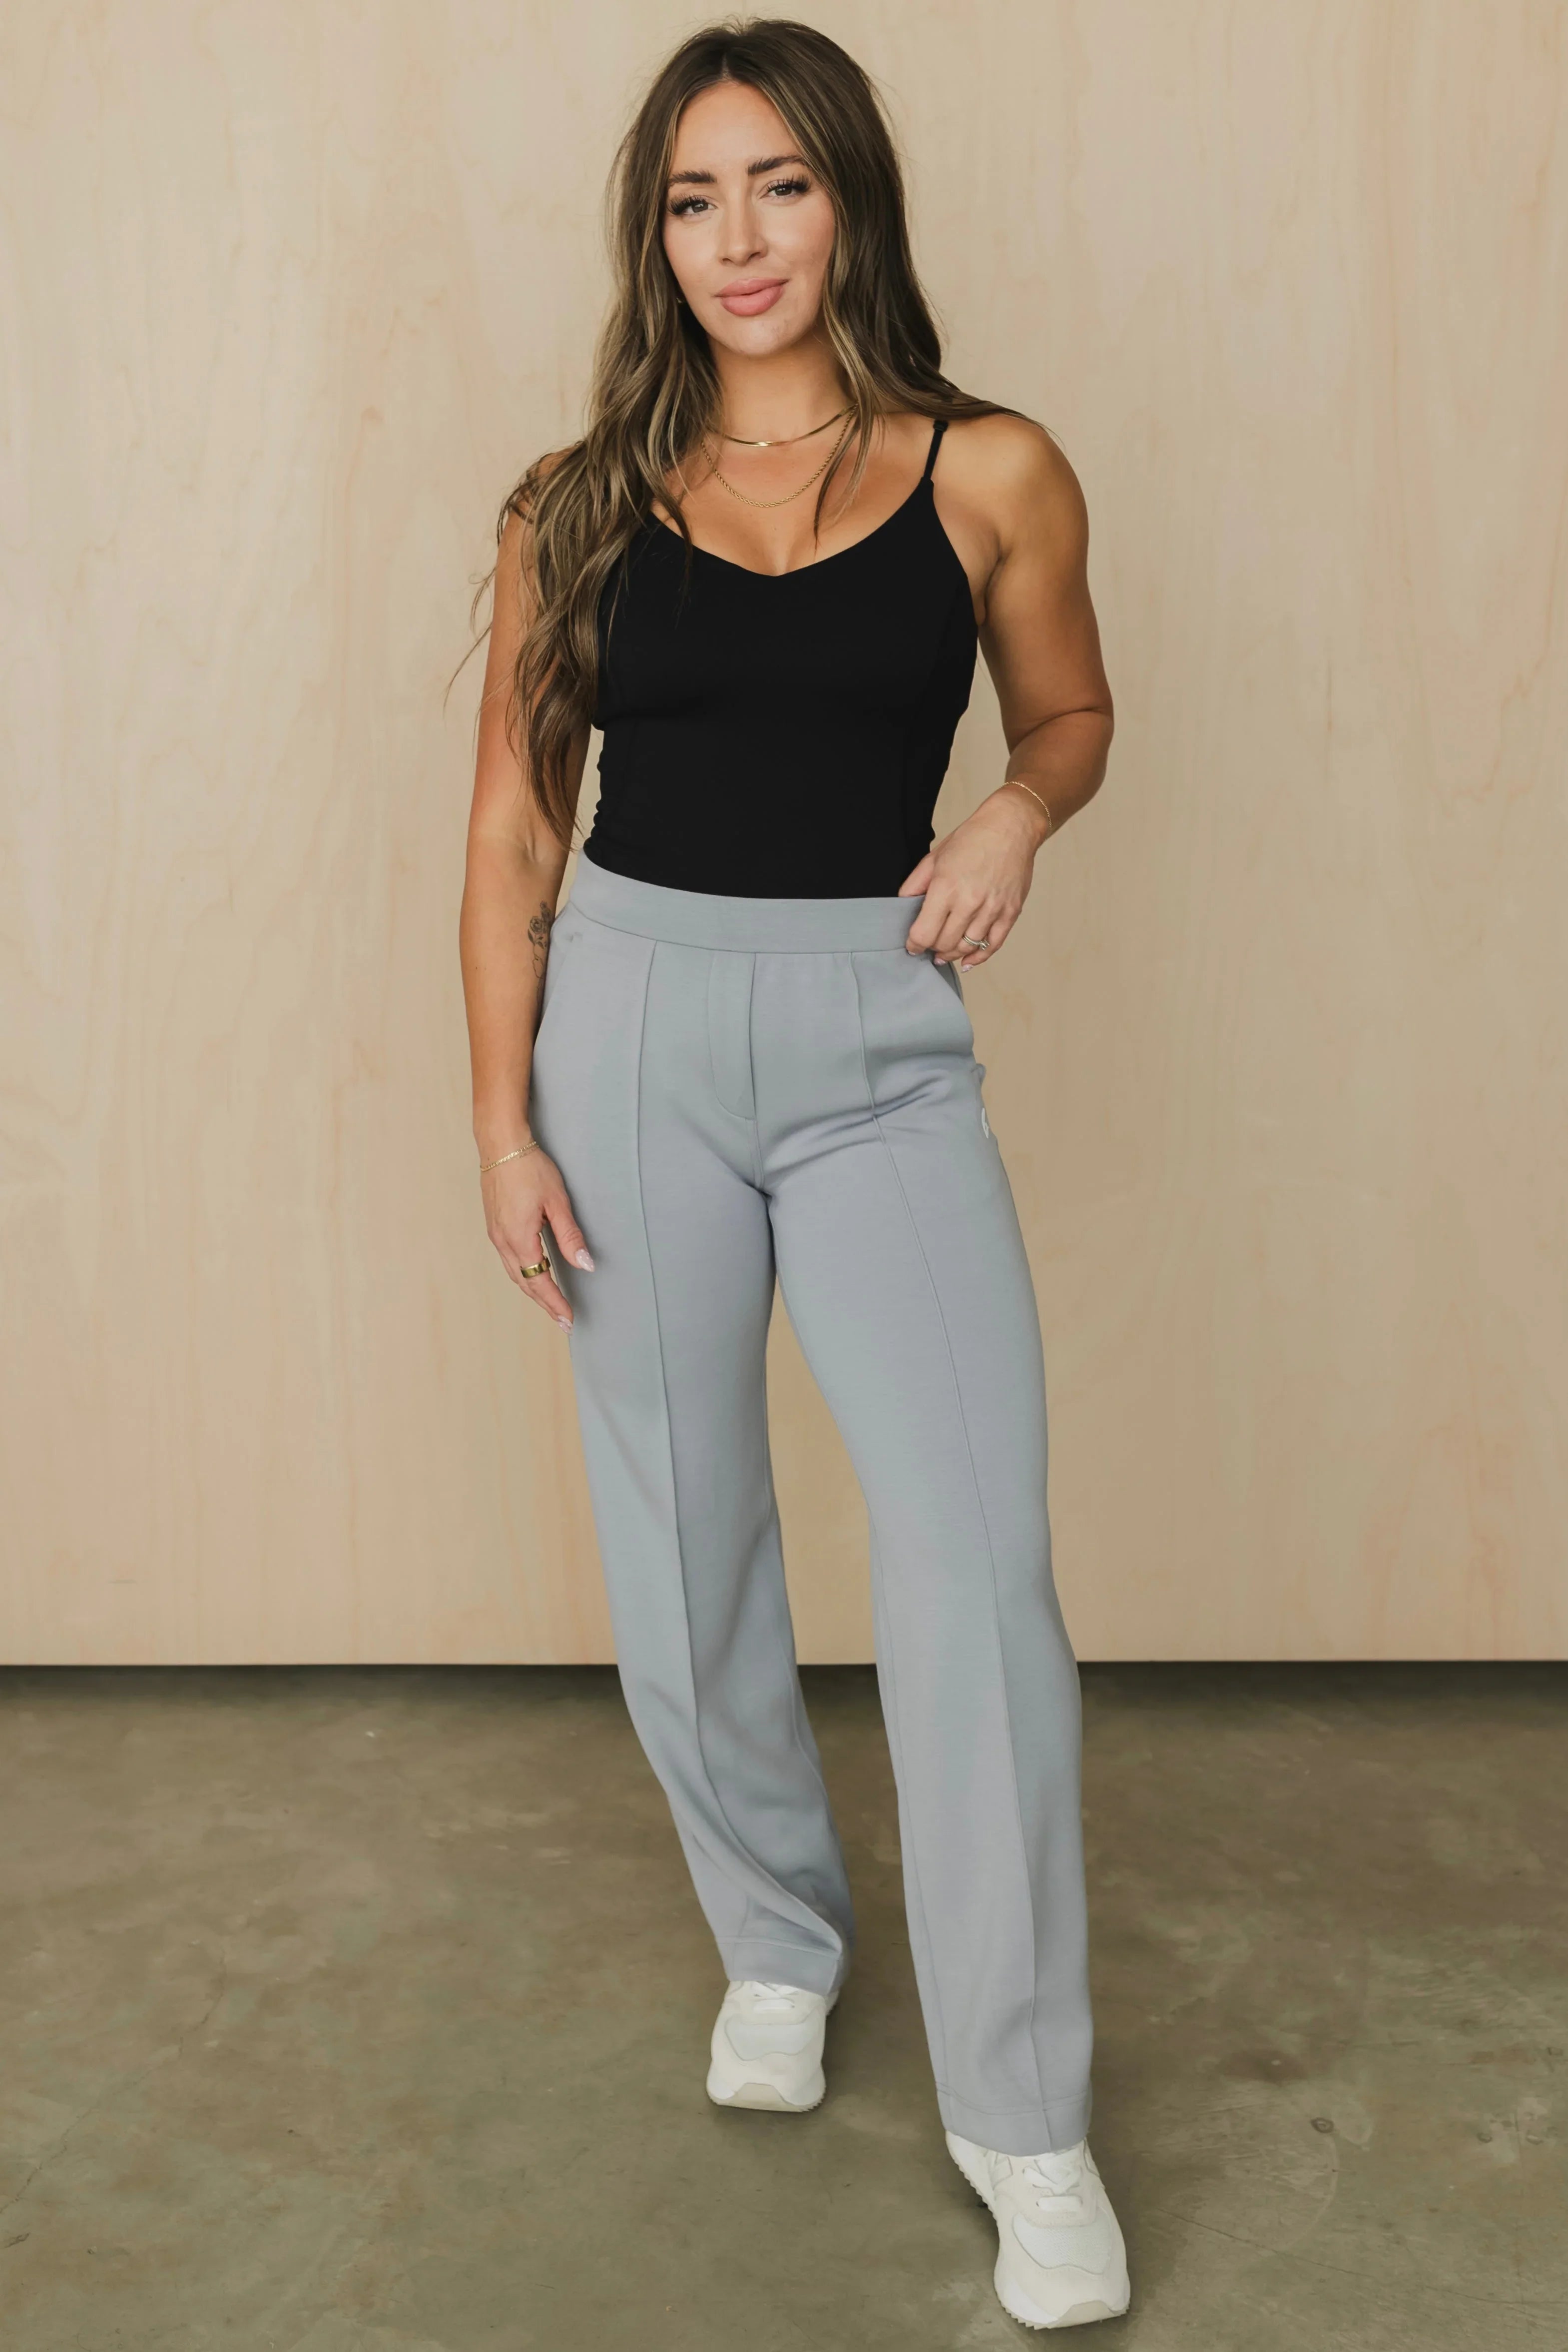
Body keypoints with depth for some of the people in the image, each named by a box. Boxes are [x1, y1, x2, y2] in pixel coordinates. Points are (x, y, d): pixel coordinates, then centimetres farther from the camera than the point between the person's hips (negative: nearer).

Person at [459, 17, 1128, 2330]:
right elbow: (515, 825, 6)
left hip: (880, 1042, -1)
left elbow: (1071, 708, 17)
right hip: (633, 1024, 2)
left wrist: (1022, 806, -7)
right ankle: (776, 1945, 35)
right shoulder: (582, 501, 5)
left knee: (976, 1560, -10)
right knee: (683, 1551, 9)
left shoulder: (991, 473, 2)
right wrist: (504, 1119, 0)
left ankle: (1024, 2117, 6)